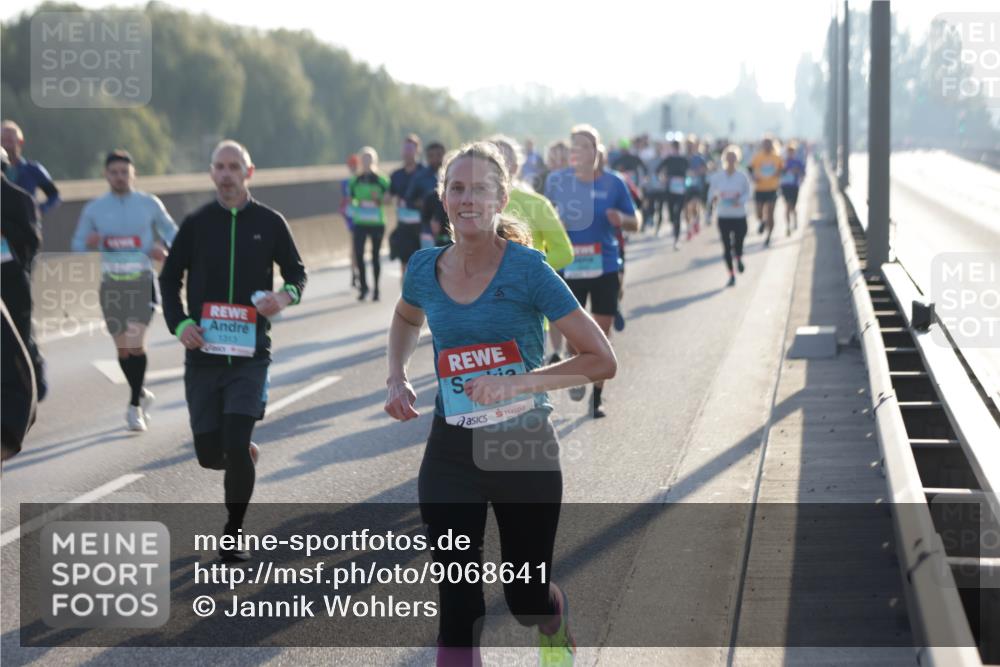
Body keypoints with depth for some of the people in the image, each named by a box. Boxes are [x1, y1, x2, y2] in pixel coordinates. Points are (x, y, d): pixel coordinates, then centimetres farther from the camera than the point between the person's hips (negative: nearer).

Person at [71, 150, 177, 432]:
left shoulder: (150, 204, 3)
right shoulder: (94, 209, 6)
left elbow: (172, 232, 15)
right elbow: (77, 244, 12)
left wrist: (164, 249, -7)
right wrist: (89, 243, -12)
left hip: (142, 282, -2)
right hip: (111, 284, 2)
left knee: (135, 344, -16)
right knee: (122, 348, 7)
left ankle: (135, 406, -8)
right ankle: (142, 395, 30)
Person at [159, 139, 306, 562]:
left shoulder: (269, 223, 2)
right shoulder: (196, 224, 4)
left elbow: (297, 273, 11)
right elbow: (169, 278, 11)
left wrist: (286, 296, -13)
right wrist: (178, 324, -6)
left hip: (250, 354, -2)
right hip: (203, 356, 2)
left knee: (236, 447, -14)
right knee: (209, 454, 2)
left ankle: (233, 537, 2)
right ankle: (245, 453, 39)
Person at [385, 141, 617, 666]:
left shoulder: (527, 270, -15)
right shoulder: (426, 268, -2)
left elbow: (601, 360, -17)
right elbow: (406, 318, 24)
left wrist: (518, 383, -26)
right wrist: (396, 376, 6)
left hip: (524, 450, -2)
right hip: (451, 454, 2)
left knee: (526, 598, 13)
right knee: (458, 603, -7)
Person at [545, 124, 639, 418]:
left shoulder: (613, 184, -2)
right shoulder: (557, 181, -1)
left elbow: (635, 223, 6)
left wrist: (621, 219, -17)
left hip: (605, 268, 0)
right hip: (569, 268, 0)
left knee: (601, 335, 3)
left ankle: (597, 396, 17)